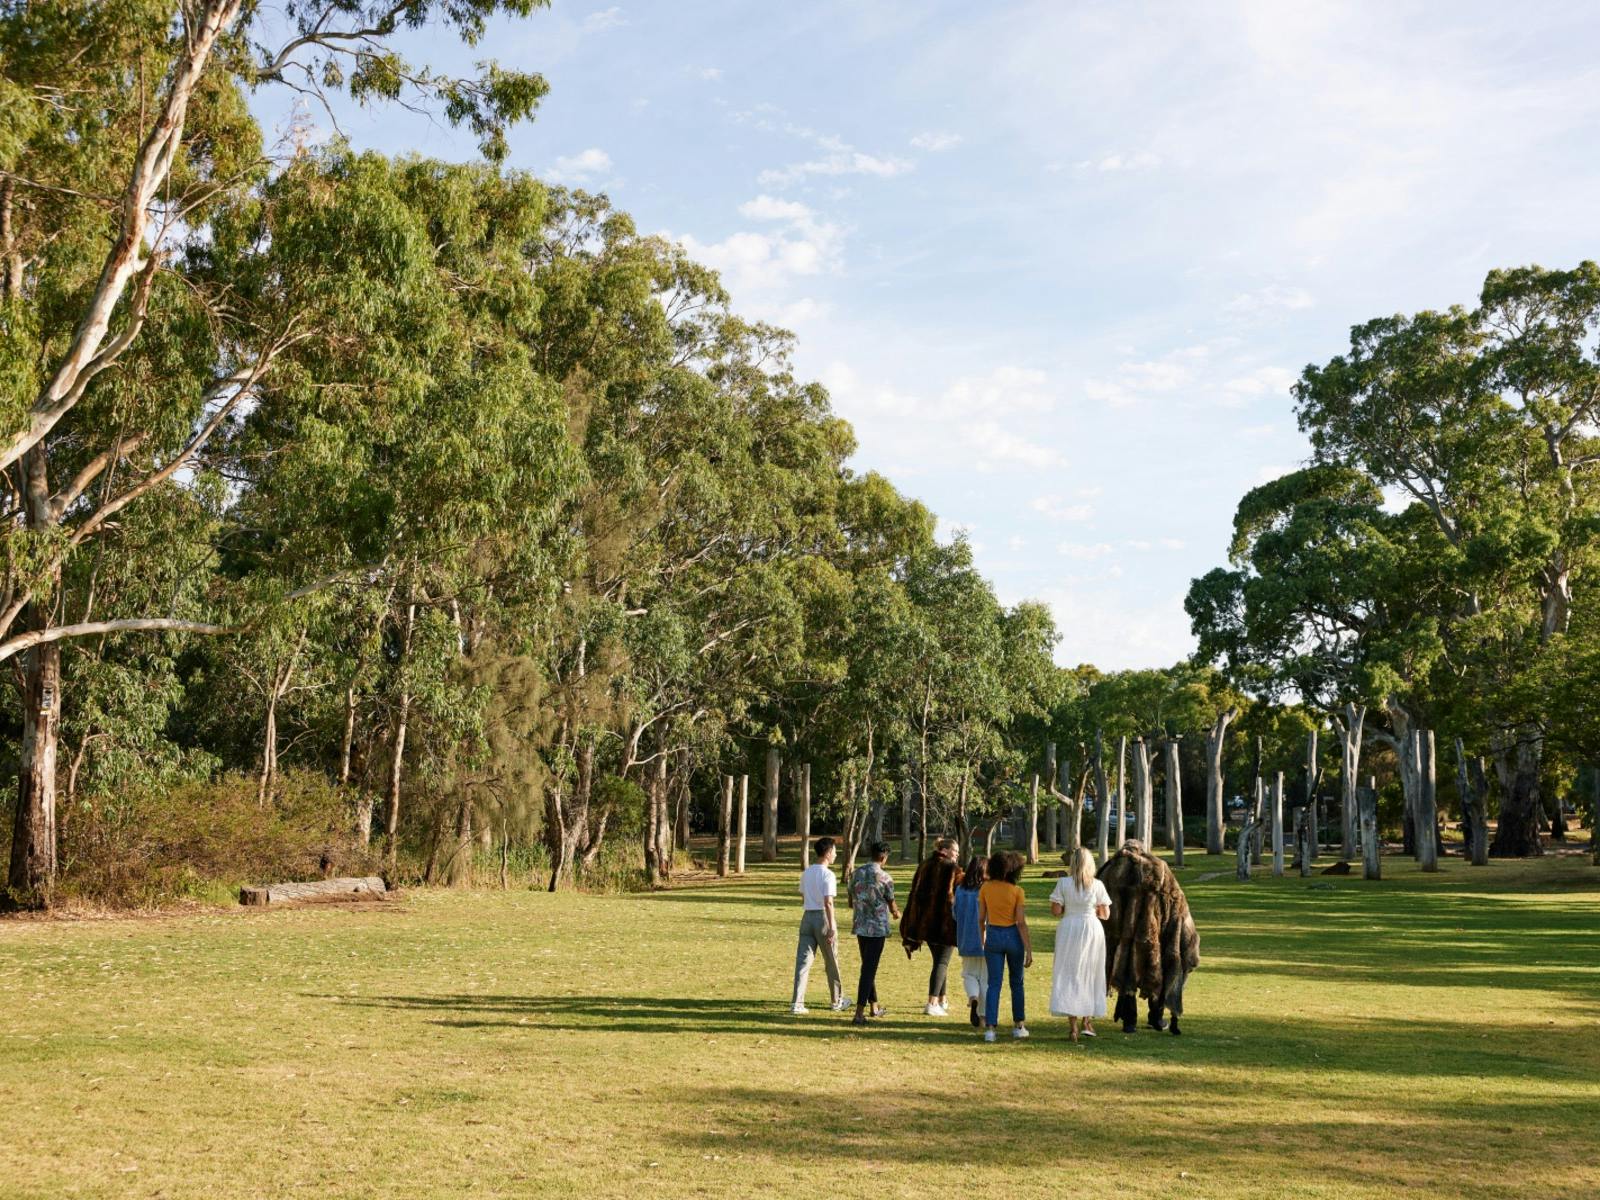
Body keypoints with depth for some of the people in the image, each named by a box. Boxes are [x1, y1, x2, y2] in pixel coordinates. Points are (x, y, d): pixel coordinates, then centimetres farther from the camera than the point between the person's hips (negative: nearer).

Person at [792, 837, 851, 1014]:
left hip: (807, 916, 6)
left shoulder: (806, 872, 9)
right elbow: (828, 902, -19)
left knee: (803, 960, 0)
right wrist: (832, 927, -20)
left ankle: (797, 1003, -8)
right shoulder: (828, 874, -13)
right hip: (823, 918, -6)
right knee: (831, 962, 11)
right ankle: (837, 1001, 25)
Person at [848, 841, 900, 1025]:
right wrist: (896, 913, 24)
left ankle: (874, 1006, 32)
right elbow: (891, 905, 0)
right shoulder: (884, 877, -11)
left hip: (860, 927, 6)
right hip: (877, 928, -6)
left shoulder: (857, 873, 4)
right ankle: (859, 1014, -8)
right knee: (869, 969, -4)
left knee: (868, 967, 19)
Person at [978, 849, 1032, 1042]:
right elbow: (1021, 922, -12)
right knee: (1016, 983, 16)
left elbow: (981, 918, 2)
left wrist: (982, 939, 17)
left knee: (994, 984, 3)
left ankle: (989, 1028, -7)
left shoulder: (985, 888, -3)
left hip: (993, 936, 2)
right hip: (1013, 936, -1)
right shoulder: (1016, 891, -11)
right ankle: (1018, 1025, 23)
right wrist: (1029, 950, -8)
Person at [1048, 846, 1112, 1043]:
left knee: (1069, 974, 5)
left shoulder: (1063, 883, -8)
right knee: (1090, 975, 16)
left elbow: (1055, 910, -7)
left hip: (1068, 929, 0)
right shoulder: (1097, 885, -5)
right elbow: (1105, 914, -1)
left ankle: (1073, 1025, -2)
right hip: (1092, 930, 1)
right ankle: (1087, 1021, 20)